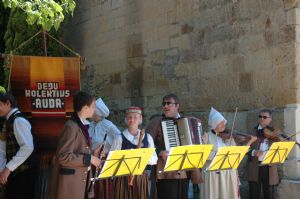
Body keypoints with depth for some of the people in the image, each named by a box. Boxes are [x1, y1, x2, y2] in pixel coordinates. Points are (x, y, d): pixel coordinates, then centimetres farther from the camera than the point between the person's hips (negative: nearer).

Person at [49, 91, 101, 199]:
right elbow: (63, 156, -23)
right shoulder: (71, 127, -16)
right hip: (71, 184, -9)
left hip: (82, 181, 9)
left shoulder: (82, 125, 12)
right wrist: (89, 159, -19)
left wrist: (92, 154, 4)